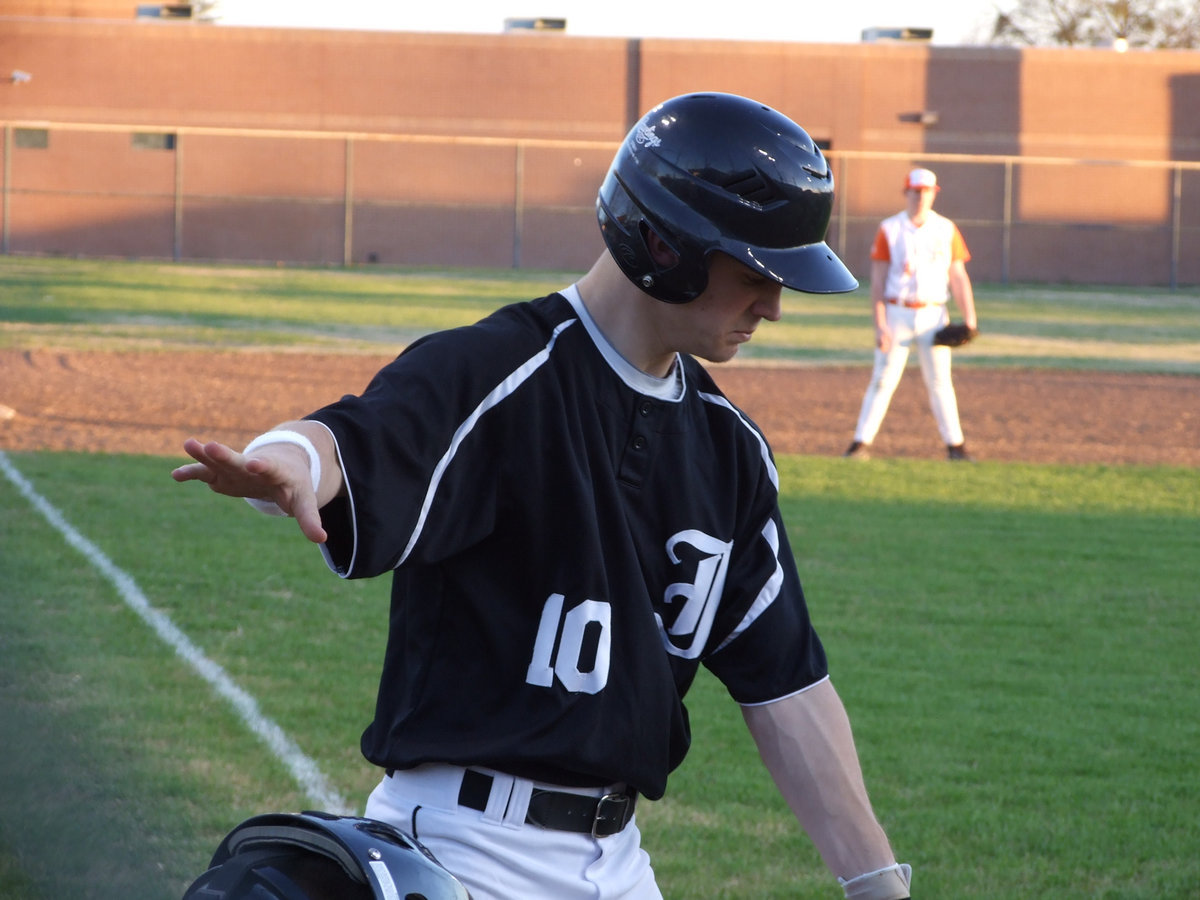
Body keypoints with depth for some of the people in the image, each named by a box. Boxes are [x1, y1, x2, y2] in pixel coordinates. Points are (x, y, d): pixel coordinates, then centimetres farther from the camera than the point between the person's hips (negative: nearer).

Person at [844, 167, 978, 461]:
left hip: (933, 314, 1)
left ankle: (955, 445, 9)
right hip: (897, 313, -1)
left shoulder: (946, 230, 6)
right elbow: (878, 281, -2)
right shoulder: (889, 229, 1)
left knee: (940, 382, 3)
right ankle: (862, 443, 0)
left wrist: (969, 318, -3)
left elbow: (958, 277, 7)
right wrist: (880, 325, -10)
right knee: (883, 380, -3)